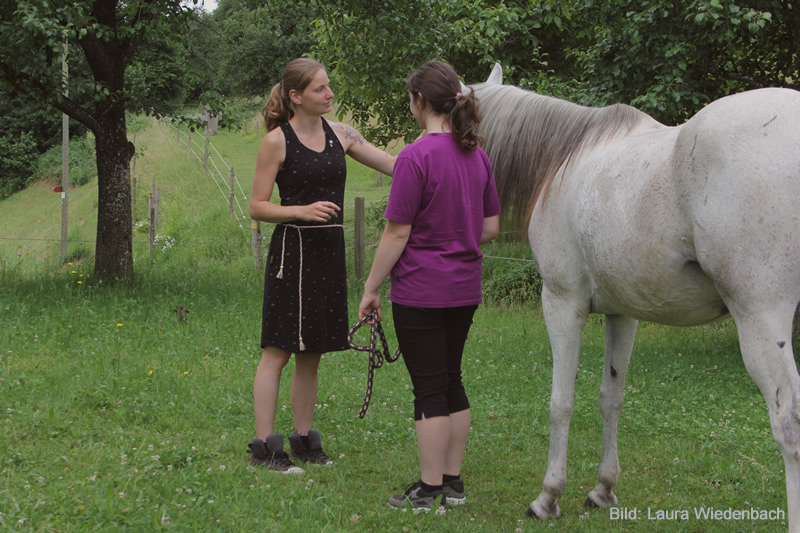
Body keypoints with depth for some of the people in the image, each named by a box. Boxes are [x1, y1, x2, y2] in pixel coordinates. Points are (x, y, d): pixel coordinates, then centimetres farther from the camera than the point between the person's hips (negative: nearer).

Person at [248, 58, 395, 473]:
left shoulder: (340, 134, 9)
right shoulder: (277, 142, -7)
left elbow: (396, 166, 8)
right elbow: (257, 207, -7)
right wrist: (302, 210, -21)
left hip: (330, 251, 6)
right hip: (293, 249, -6)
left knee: (312, 353, 12)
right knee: (278, 350, -3)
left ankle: (304, 440, 21)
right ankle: (264, 446, 3)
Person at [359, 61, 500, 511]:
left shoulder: (416, 157, -17)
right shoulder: (478, 155, 5)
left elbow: (397, 234, -15)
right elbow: (490, 228, 9)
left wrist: (371, 288, -7)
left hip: (421, 289, -7)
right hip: (466, 288, 7)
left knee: (430, 387, 0)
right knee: (451, 380, 16)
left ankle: (430, 491, 8)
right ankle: (453, 482, 23)